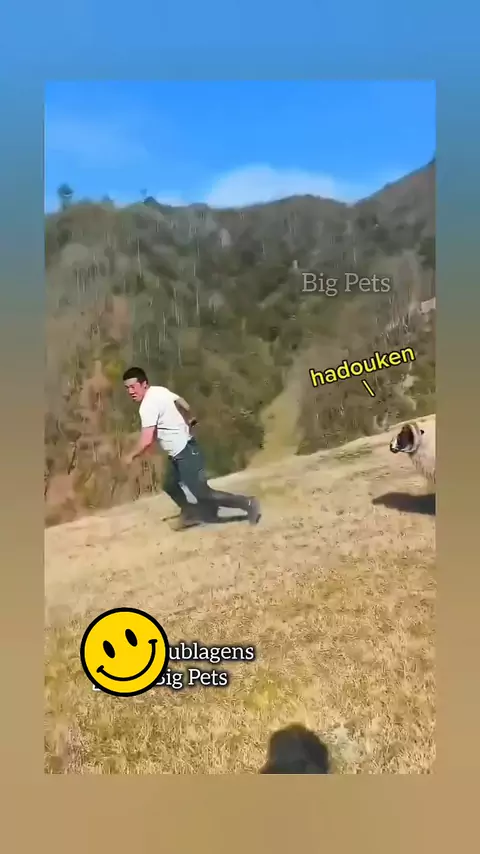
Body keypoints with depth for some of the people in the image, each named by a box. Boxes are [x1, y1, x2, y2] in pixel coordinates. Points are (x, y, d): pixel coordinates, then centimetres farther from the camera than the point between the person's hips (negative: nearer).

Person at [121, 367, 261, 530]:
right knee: (169, 485, 22)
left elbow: (146, 441, -25)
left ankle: (247, 504, 0)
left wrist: (131, 456, -7)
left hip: (184, 452, -10)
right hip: (180, 451, 10)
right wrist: (189, 420, 36)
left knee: (202, 493, -7)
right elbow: (182, 402, 19)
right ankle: (190, 513, 36)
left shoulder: (148, 405, -23)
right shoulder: (159, 390, 5)